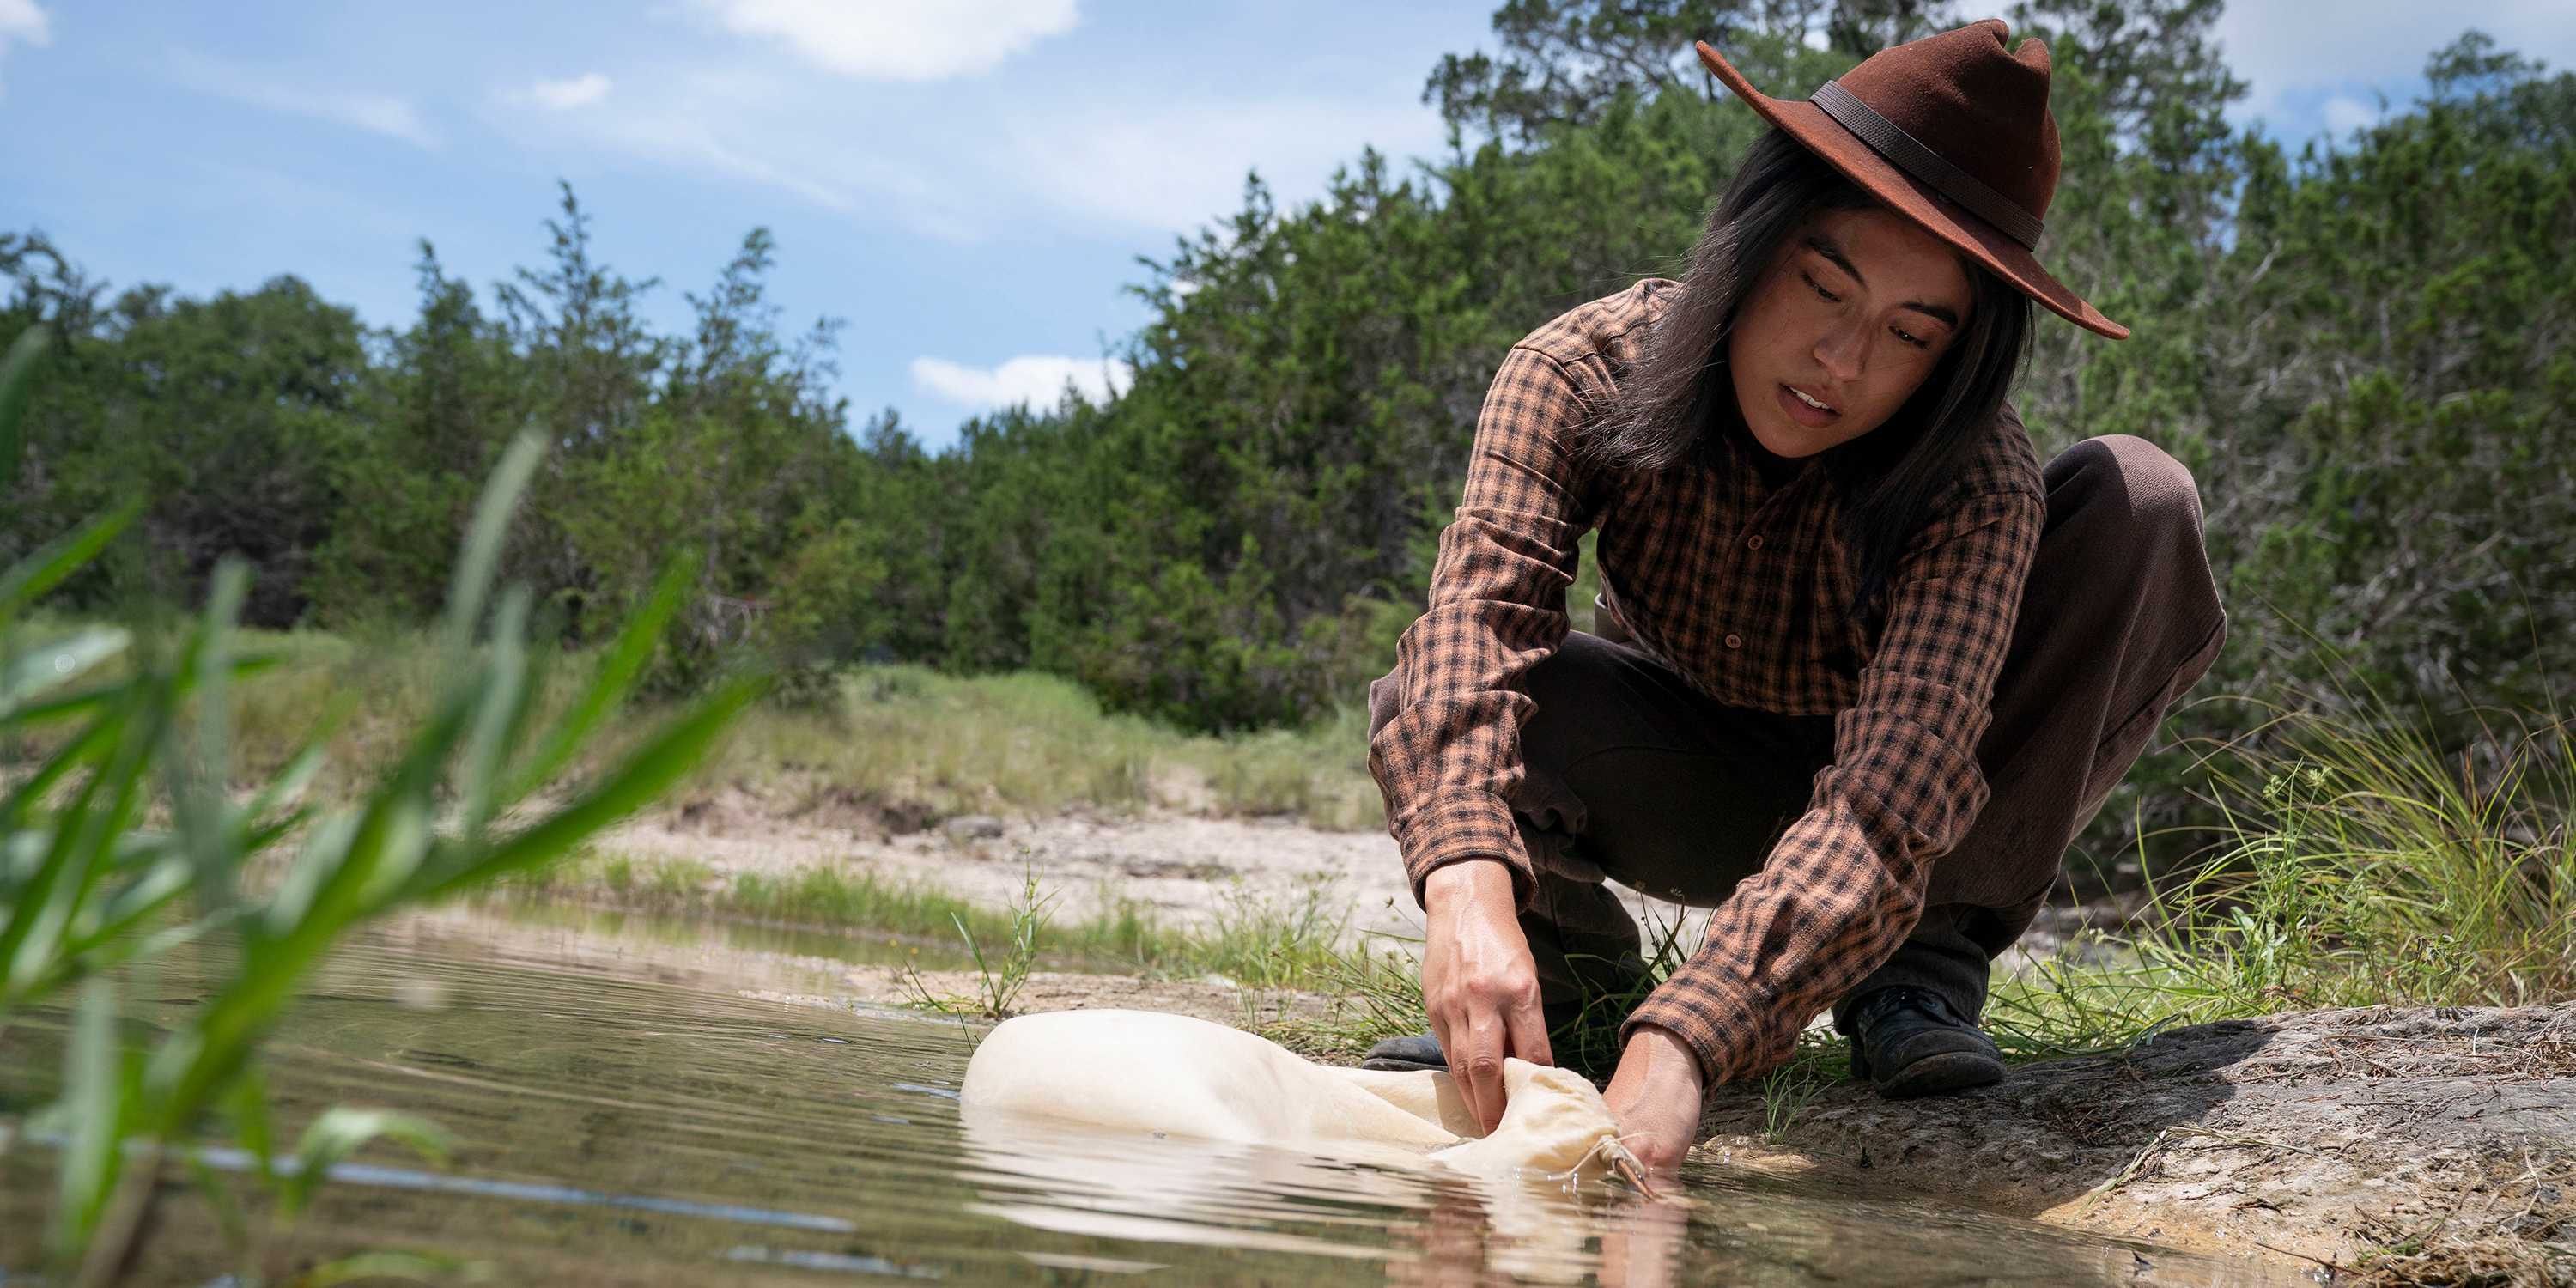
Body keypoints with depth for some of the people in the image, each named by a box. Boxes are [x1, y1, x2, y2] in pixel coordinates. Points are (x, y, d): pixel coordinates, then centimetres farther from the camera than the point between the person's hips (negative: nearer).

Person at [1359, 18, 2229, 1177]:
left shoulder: (1978, 486, -32)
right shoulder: (1584, 372, -27)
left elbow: (1888, 803, -44)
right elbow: (1481, 604, -42)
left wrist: (1680, 1045, -59)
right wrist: (1471, 892, -61)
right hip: (1678, 793, 0)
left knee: (2139, 498, -27)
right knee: (1438, 709, -35)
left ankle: (1929, 957, -13)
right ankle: (1571, 951, 0)